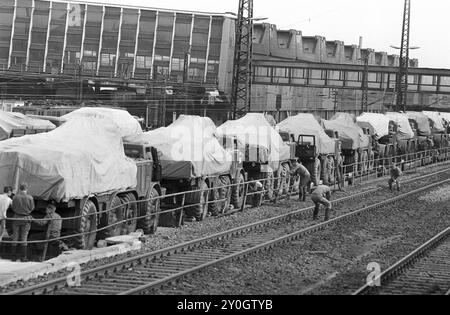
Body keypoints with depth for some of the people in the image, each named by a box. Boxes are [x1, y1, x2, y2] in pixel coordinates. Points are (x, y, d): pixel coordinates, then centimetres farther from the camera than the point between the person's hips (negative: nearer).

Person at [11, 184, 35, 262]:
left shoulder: (15, 197, -8)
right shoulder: (30, 198, -10)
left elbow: (13, 208, -2)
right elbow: (32, 208, -2)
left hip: (16, 218, 1)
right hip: (26, 218, -1)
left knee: (15, 237, 10)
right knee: (24, 238, 5)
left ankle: (14, 256, 12)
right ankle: (23, 257, 4)